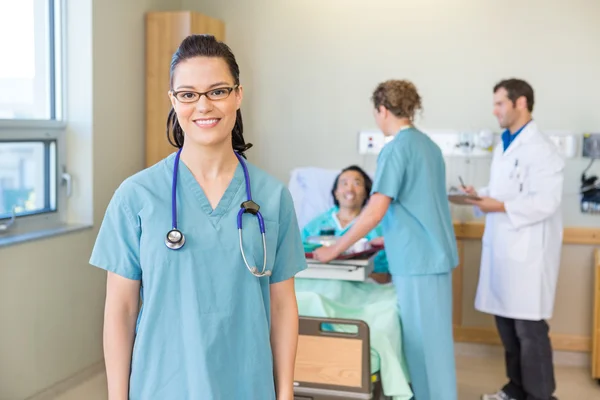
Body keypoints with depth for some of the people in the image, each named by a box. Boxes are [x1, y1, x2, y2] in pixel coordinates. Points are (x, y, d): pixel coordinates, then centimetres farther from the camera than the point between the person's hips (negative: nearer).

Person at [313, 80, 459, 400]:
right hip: (435, 253, 9)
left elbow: (375, 212, -21)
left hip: (418, 259, -9)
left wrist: (335, 250, -12)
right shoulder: (429, 144, 11)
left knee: (422, 340, 1)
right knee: (430, 337, 17)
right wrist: (389, 239, 29)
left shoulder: (396, 148, -15)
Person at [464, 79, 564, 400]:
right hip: (501, 247, 9)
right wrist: (481, 195, 6)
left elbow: (544, 202, -22)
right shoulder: (503, 146, 15)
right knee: (506, 321, 15)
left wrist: (500, 207, -21)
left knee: (529, 328, 0)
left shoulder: (540, 149, -15)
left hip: (527, 251, -9)